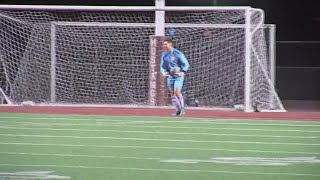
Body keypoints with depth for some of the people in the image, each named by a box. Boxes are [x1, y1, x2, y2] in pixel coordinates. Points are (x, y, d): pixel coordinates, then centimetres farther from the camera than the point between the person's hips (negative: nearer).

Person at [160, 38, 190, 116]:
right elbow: (162, 66, 16)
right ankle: (178, 110, 14)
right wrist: (163, 72, -5)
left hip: (178, 75, -6)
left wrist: (182, 72, -21)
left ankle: (182, 108, -4)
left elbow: (186, 65, -8)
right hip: (170, 76, 6)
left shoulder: (178, 54, -11)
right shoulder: (164, 55, 6)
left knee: (177, 92, -17)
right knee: (172, 93, 4)